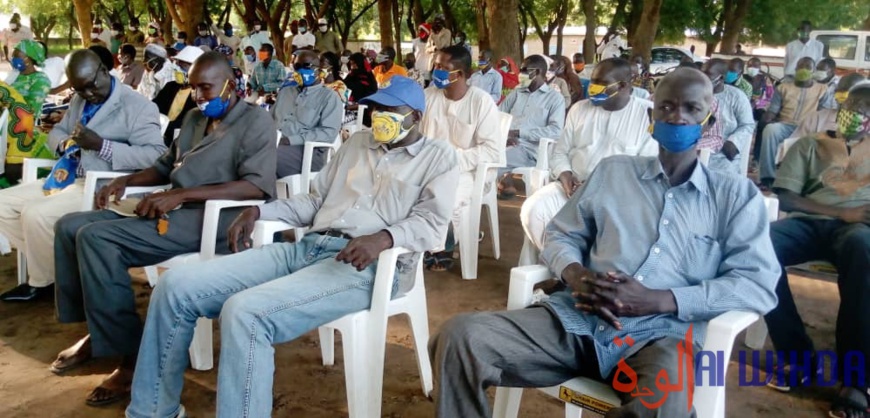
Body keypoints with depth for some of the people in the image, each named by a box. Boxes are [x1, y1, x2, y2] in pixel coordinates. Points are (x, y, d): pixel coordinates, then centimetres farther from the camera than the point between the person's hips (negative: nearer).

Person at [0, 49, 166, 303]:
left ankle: (43, 282, -2)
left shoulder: (137, 106, -9)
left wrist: (101, 145, -26)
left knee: (36, 214, -26)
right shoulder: (79, 101, 18)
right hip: (66, 179, 9)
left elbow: (156, 156, -21)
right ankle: (46, 263, 7)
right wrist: (64, 142, -1)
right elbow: (56, 131, 26)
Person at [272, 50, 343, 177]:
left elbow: (329, 132, -8)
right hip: (274, 143, 5)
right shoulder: (285, 91, 27)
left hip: (307, 150, -5)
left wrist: (292, 139, -17)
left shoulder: (329, 96, 4)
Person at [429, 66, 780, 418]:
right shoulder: (612, 171, 19)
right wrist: (575, 274, -6)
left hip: (661, 334, -2)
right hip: (577, 318, 2)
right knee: (459, 336, -23)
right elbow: (560, 234, 20)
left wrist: (656, 300, -13)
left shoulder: (738, 195, 12)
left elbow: (759, 285, 1)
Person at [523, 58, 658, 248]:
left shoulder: (649, 113, 0)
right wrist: (566, 175, -8)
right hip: (575, 186, 4)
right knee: (533, 209, -21)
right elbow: (560, 151, 15)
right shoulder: (579, 109, 14)